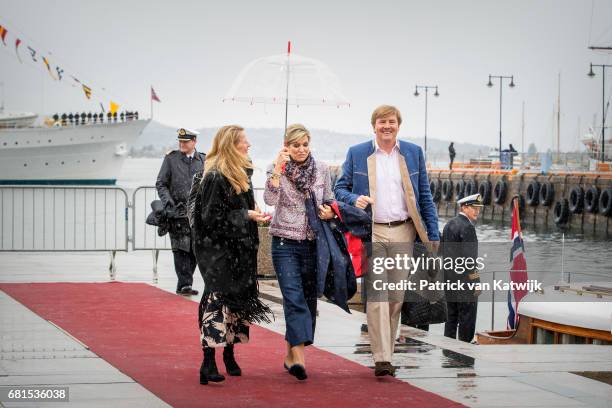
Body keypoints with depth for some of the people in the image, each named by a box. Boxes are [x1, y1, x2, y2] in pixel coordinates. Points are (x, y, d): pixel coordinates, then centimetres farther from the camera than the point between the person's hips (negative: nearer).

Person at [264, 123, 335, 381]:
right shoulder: (277, 169, -2)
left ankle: (291, 353, 20)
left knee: (308, 298, 7)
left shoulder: (321, 169, 6)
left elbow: (329, 200, 17)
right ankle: (299, 356, -23)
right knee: (294, 298, -15)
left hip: (313, 243, 4)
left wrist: (330, 212, -4)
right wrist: (278, 169, -22)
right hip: (285, 243, -4)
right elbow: (270, 199, -17)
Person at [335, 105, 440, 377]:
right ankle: (381, 358, -14)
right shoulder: (357, 154, 5)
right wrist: (355, 199, -14)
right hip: (371, 232, -2)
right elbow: (340, 188, 9)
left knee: (396, 297, 4)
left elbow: (425, 196, 11)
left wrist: (433, 235, 6)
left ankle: (386, 352, 16)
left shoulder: (414, 153, 10)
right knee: (376, 295, -11)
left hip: (402, 233, 2)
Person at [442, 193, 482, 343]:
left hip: (449, 276, 9)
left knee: (451, 316, 13)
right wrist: (475, 281, -14)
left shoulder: (449, 224, 12)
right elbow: (469, 256, -19)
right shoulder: (467, 227, -15)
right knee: (467, 316, -3)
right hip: (464, 278, -9)